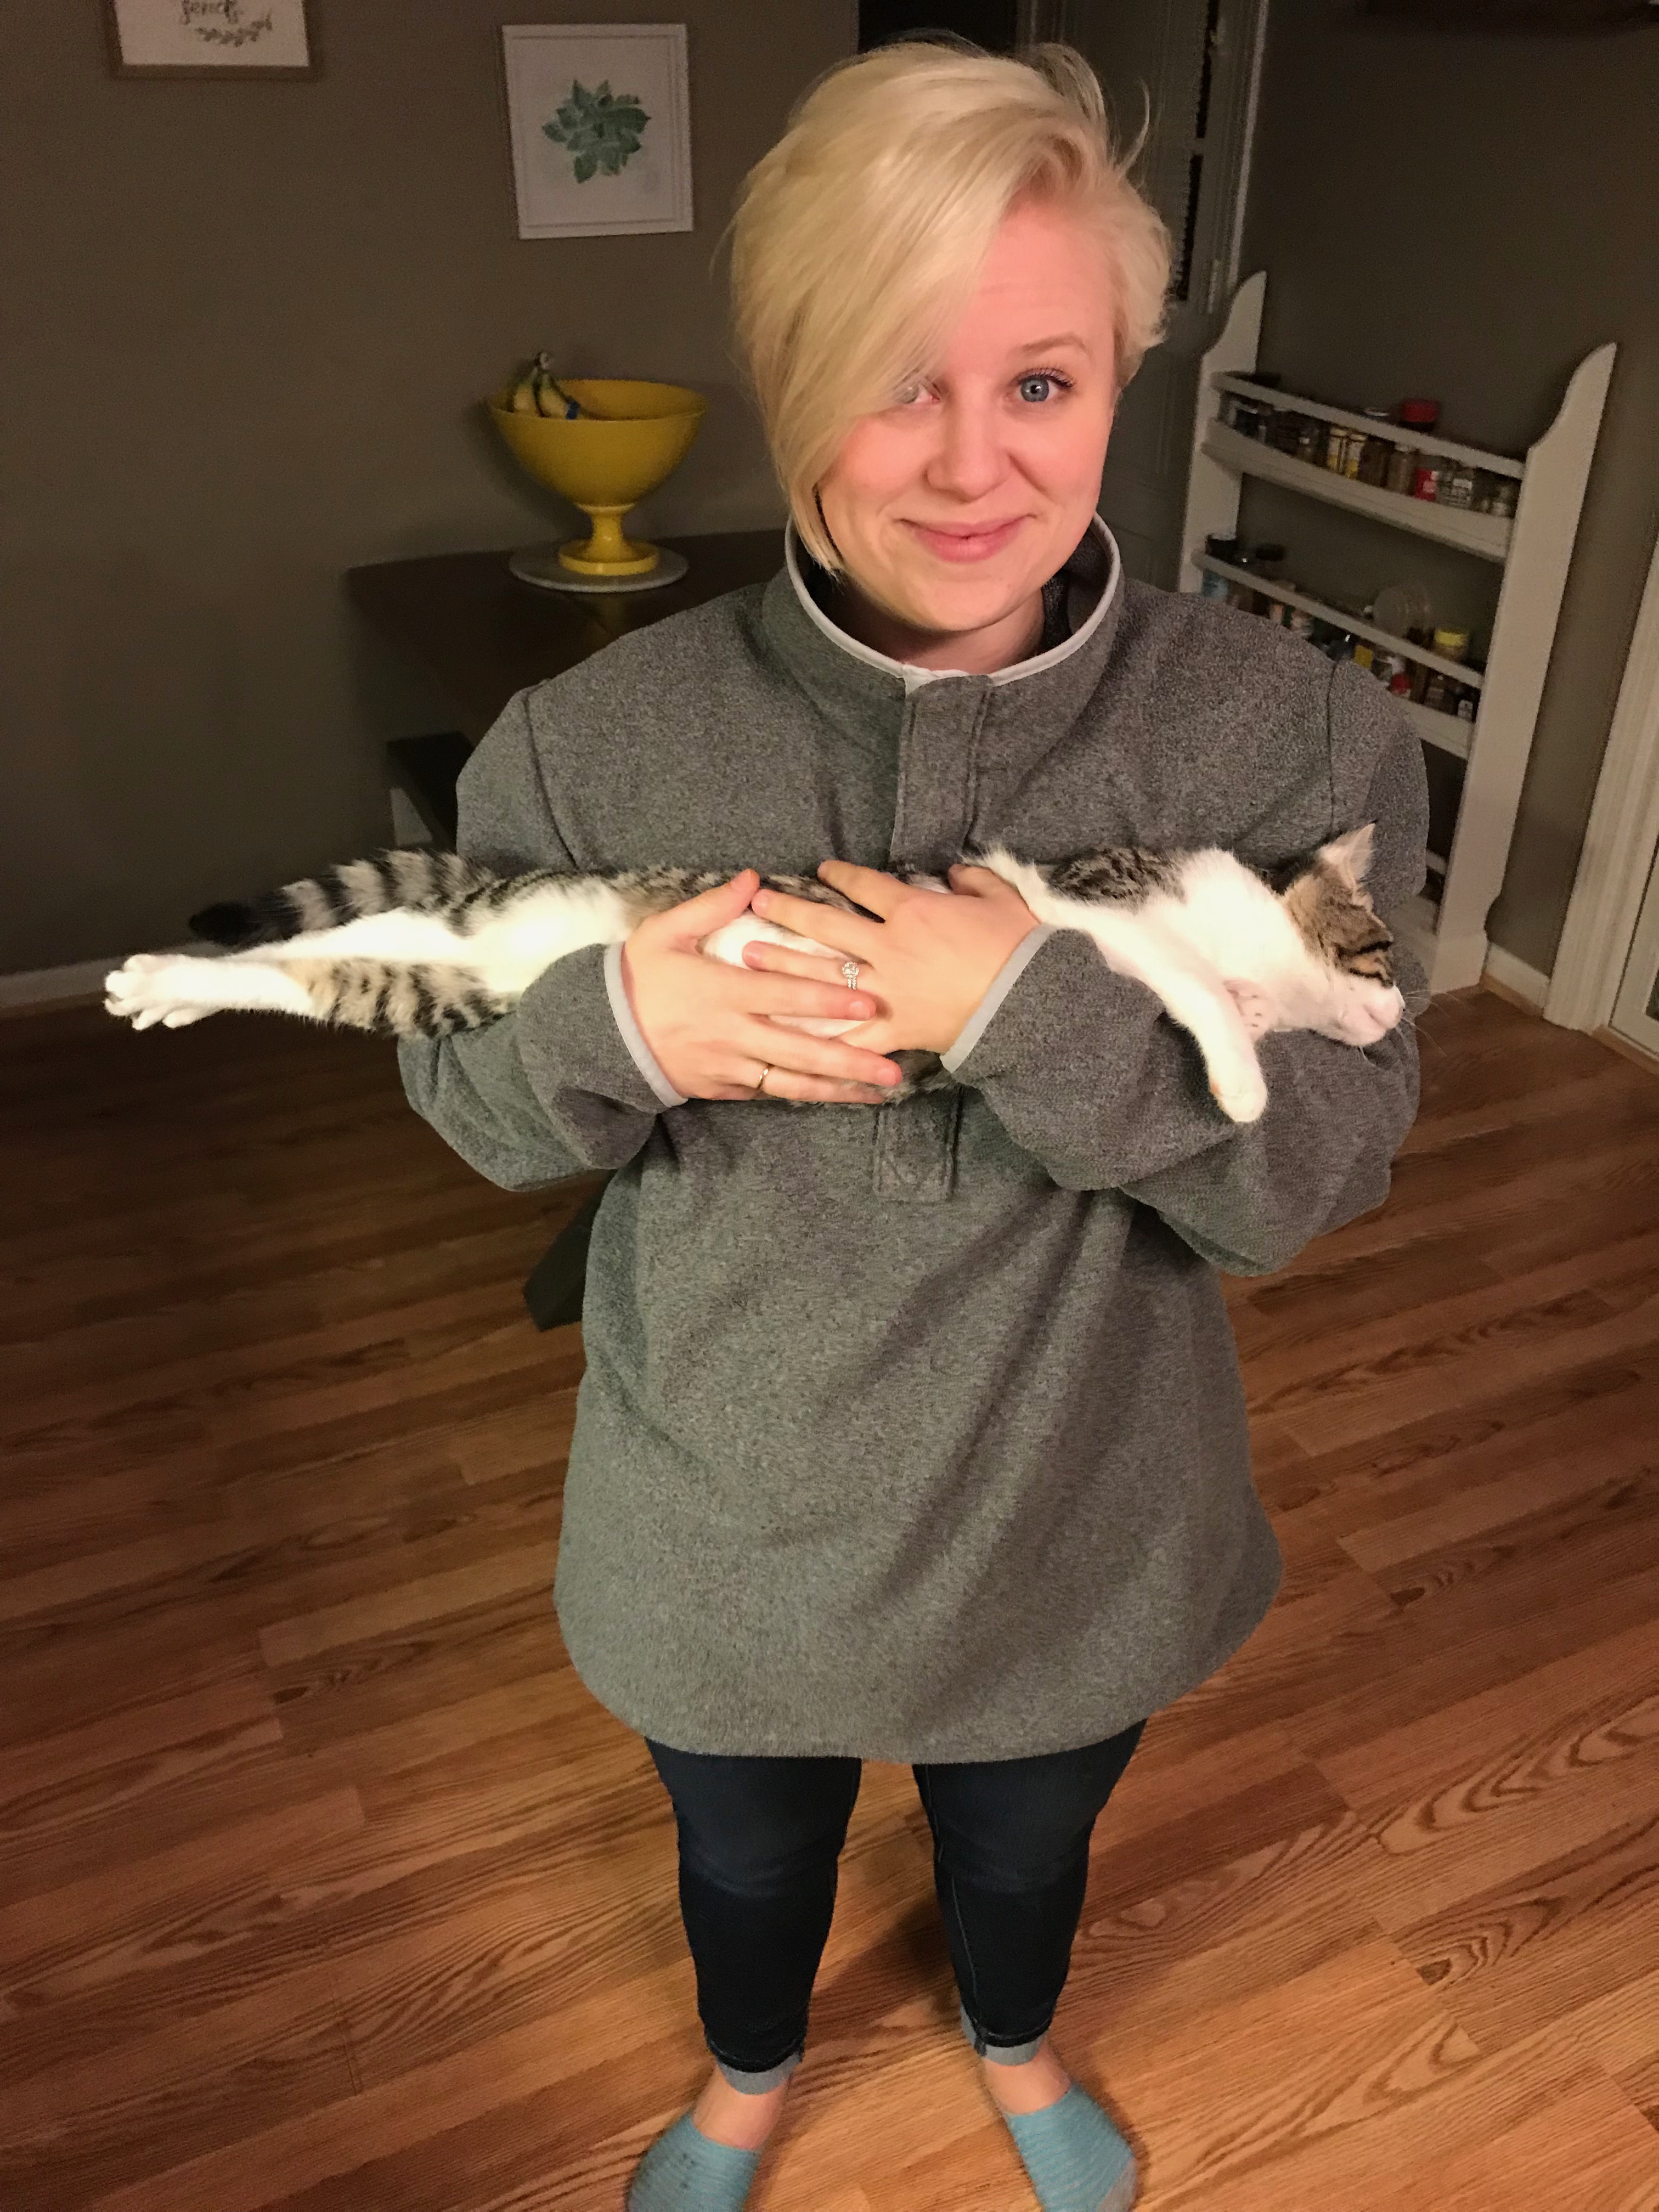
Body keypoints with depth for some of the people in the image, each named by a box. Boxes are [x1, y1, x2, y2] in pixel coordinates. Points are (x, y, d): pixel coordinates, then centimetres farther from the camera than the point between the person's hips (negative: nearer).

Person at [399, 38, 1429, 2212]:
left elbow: (1322, 1170, -18)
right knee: (748, 1858, 30)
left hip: (1078, 1521, 1)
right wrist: (616, 1027, -30)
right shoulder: (601, 742, -19)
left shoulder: (1291, 739, -20)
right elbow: (468, 1098, -7)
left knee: (1028, 1844, 31)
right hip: (729, 1524, 0)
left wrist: (1038, 1004, -34)